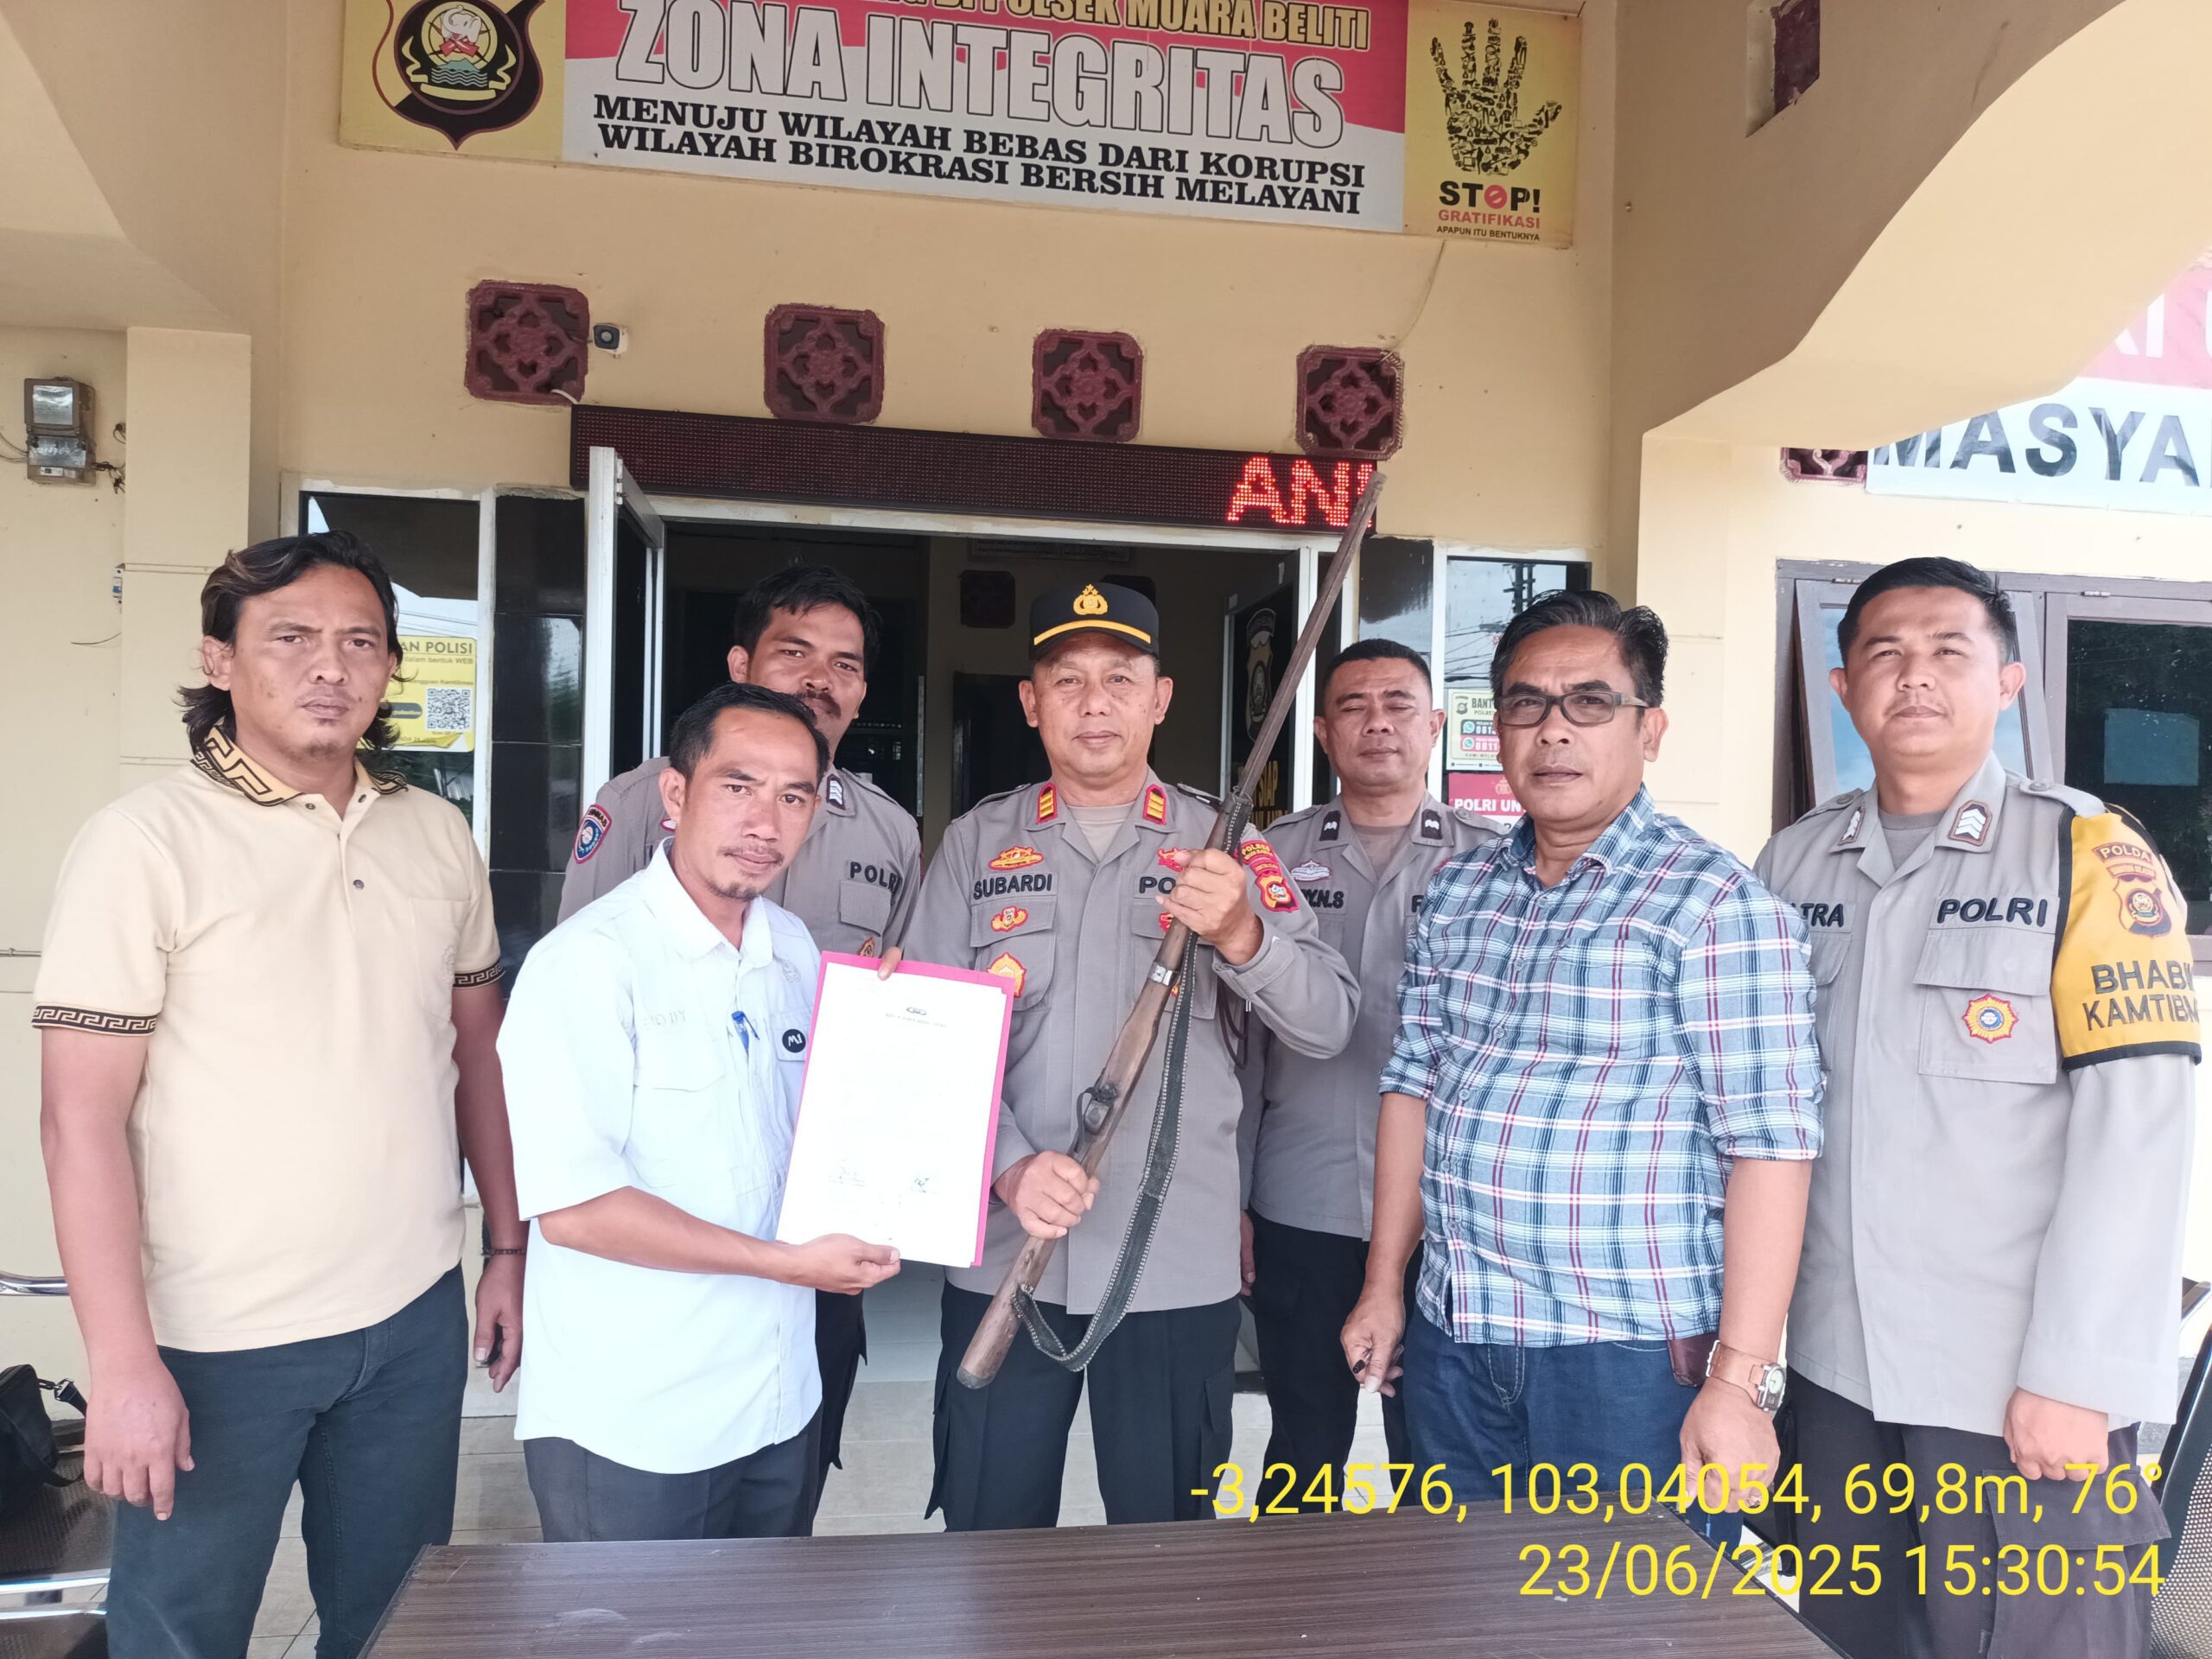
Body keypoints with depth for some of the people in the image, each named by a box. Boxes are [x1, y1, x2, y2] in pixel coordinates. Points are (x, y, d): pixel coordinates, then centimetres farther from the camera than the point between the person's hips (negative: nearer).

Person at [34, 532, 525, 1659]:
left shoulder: (437, 836, 4)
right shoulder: (145, 843, -11)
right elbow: (83, 1117, -12)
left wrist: (508, 1249, 11)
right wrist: (124, 1365, -14)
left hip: (414, 1316, 4)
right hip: (216, 1347, -4)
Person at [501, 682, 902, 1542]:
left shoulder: (794, 949, 6)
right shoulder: (589, 961, -18)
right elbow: (571, 1205, -22)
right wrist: (787, 1262, -18)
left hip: (781, 1407, 7)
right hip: (627, 1433, -7)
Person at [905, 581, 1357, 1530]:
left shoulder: (1225, 846, 3)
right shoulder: (977, 844, 5)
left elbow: (1326, 1026, -4)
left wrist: (1239, 932, -23)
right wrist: (1010, 1166, -17)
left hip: (1179, 1262, 0)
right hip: (1002, 1254, 1)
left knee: (1164, 1547, 12)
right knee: (989, 1539, 11)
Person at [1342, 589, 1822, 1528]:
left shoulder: (1716, 904, -11)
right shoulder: (1457, 893, 8)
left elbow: (1769, 1144, -15)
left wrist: (1740, 1380, -18)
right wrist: (1385, 1285, 13)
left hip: (1631, 1359, -5)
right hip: (1451, 1345, 6)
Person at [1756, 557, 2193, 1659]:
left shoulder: (2089, 858, -6)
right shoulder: (1794, 864, 6)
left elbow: (2135, 1117, -11)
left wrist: (2076, 1373, -15)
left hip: (2024, 1388, -4)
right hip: (1834, 1372, 4)